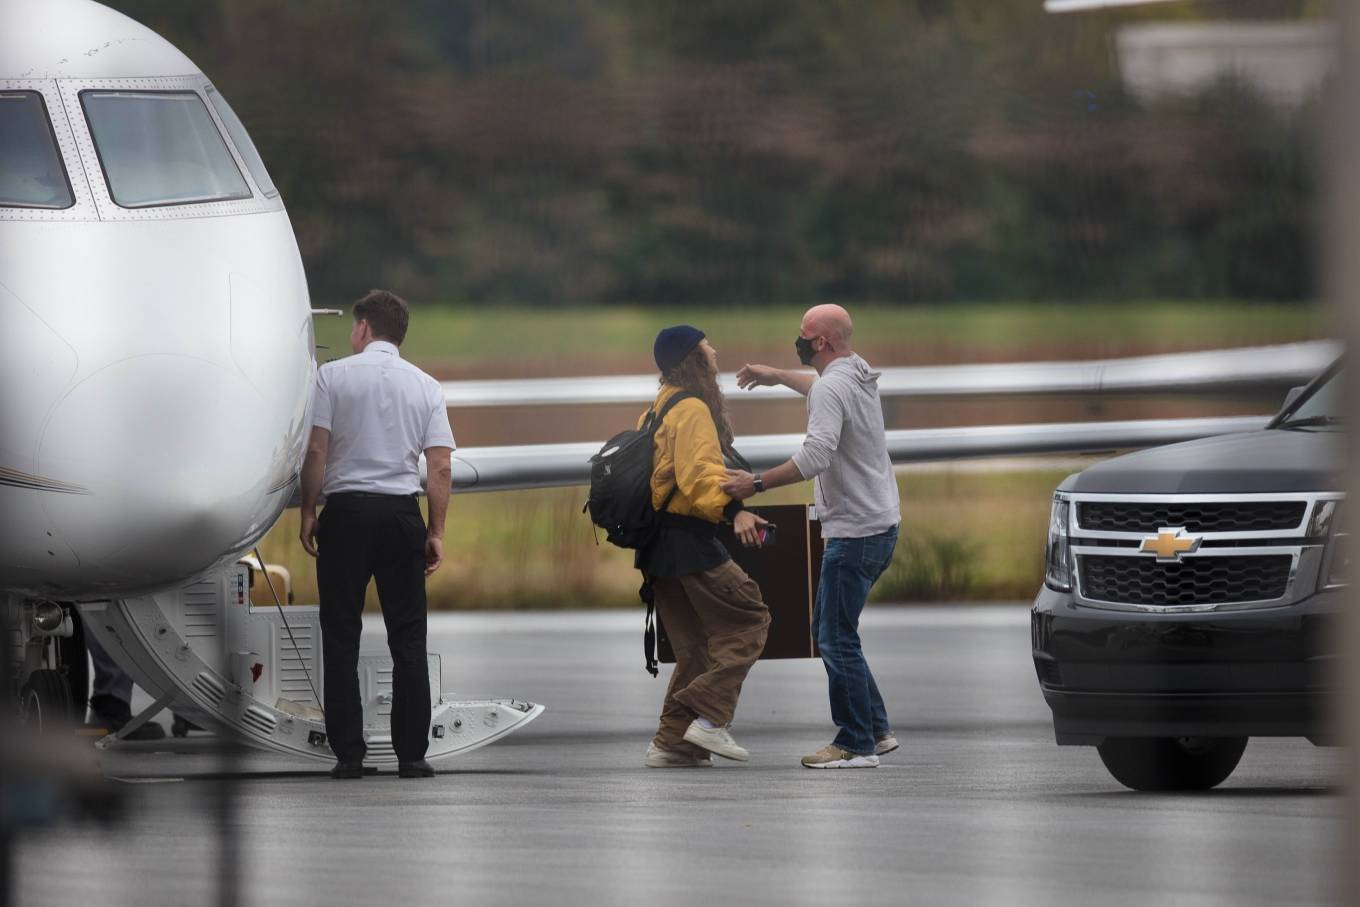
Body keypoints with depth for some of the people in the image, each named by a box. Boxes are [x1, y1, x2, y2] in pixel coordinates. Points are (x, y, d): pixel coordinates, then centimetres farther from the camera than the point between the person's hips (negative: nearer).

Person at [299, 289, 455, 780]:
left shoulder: (334, 375, -3)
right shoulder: (426, 386, 6)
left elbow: (316, 451, -8)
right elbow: (440, 468, 0)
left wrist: (308, 511, 1)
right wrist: (436, 532, 5)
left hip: (346, 510, -2)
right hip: (402, 513, 2)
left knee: (342, 638, 2)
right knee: (407, 637, 6)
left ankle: (348, 754, -2)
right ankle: (412, 754, 2)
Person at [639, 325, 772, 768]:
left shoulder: (656, 411, 20)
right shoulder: (692, 410, -11)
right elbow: (698, 474, -24)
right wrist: (733, 510, -34)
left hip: (657, 548, 10)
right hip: (689, 541, -10)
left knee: (695, 644, 13)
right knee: (748, 619, -5)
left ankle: (673, 740, 8)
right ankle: (710, 718, -13)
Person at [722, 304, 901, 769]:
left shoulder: (831, 388, -19)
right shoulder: (857, 377, 13)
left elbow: (817, 455, -32)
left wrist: (757, 484, -28)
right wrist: (778, 377, 48)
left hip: (855, 533, -10)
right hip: (878, 525, 10)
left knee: (837, 638, -6)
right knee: (829, 631, 17)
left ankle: (857, 744, -3)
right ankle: (875, 730, 18)